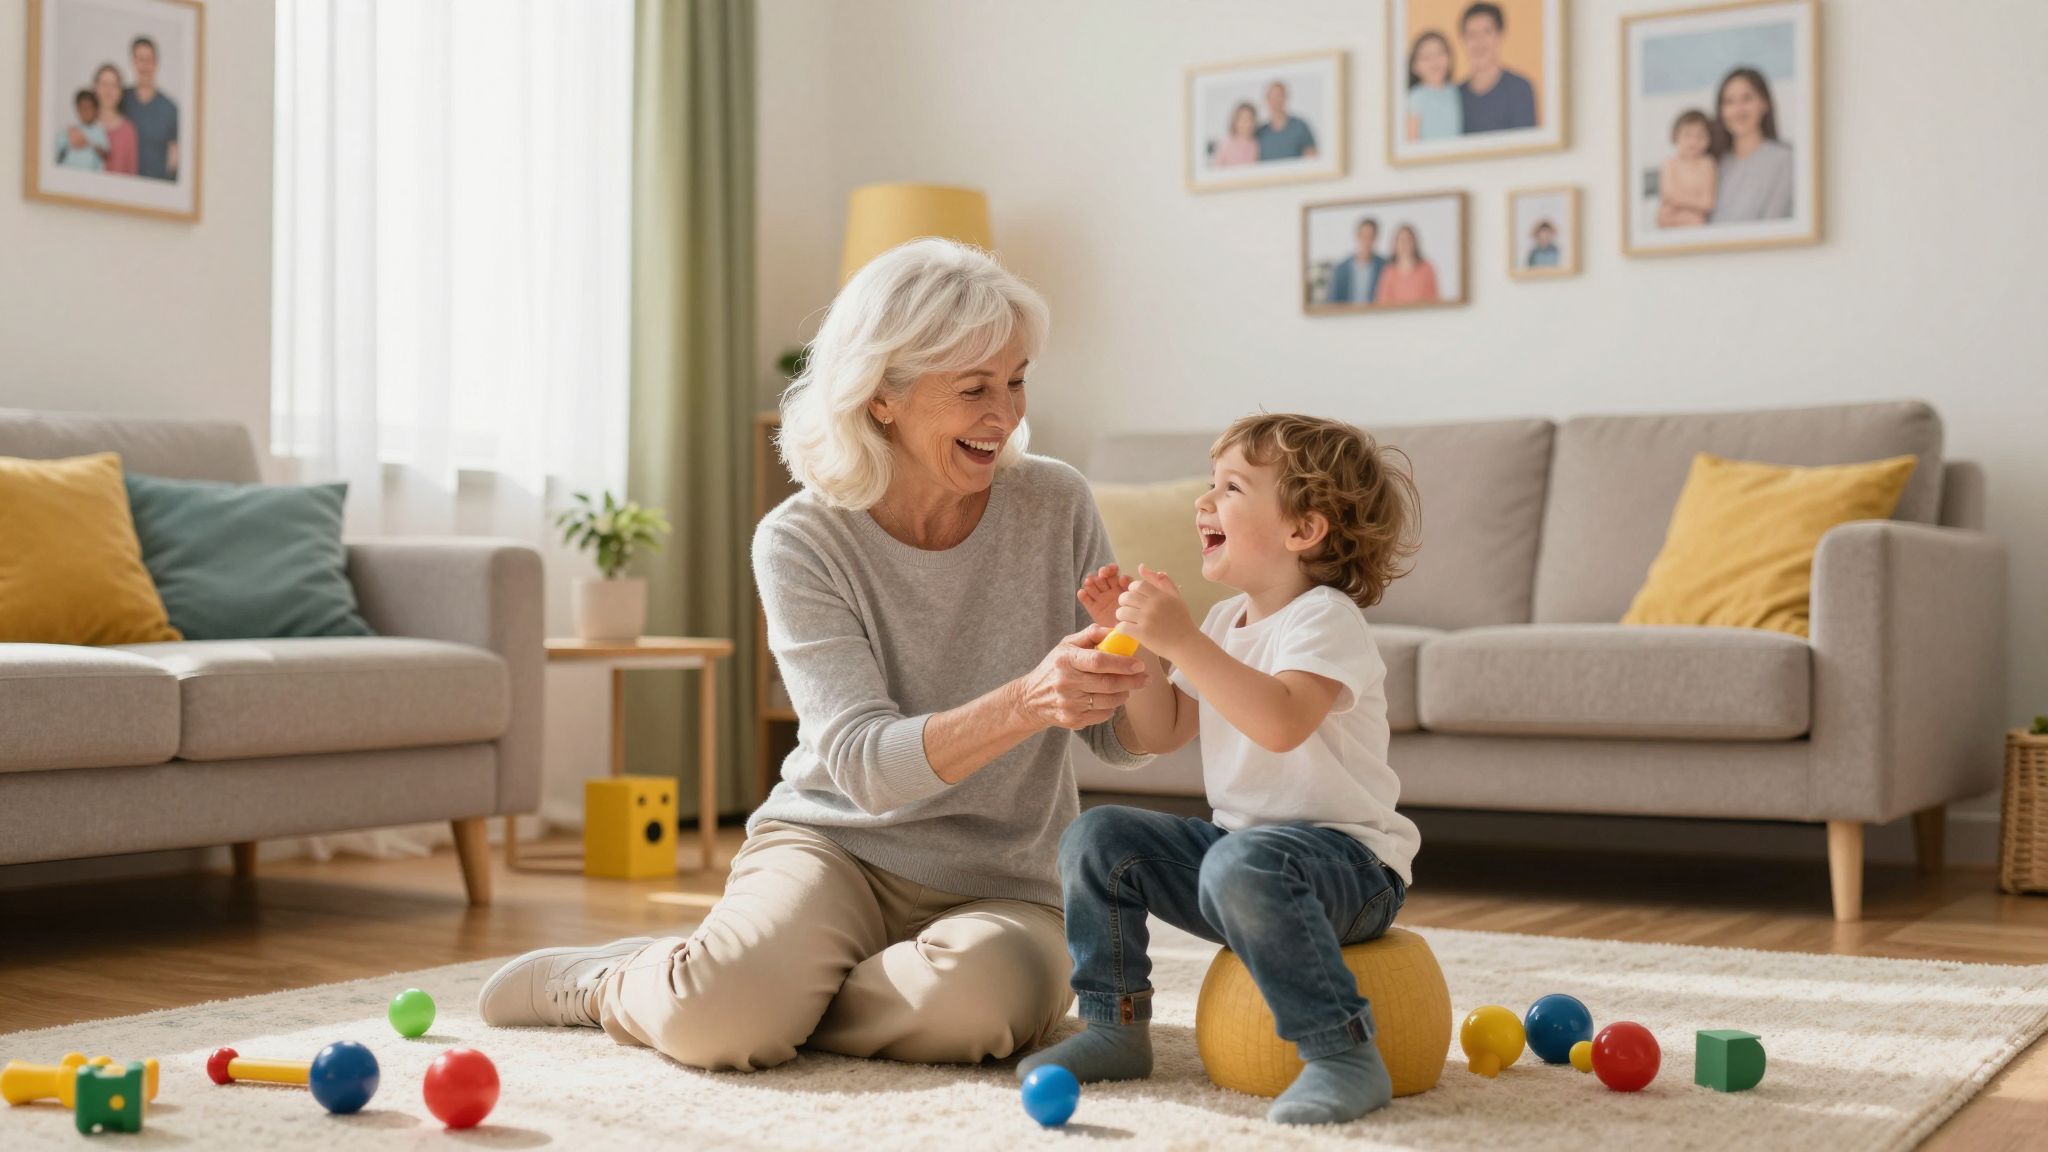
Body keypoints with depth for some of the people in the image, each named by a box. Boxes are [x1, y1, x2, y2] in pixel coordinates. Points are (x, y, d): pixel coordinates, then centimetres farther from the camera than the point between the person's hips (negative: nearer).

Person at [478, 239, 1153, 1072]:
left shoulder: (1054, 507, -3)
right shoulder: (803, 543, -9)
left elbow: (1117, 739, 0)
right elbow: (863, 764, -20)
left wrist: (1141, 677, -24)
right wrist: (1024, 704, -37)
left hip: (1001, 886, 2)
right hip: (834, 845, -1)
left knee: (980, 999, -34)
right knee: (714, 1011, -30)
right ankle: (604, 982, 7)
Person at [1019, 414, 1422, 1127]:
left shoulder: (1325, 618, -15)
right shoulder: (1225, 622, 14)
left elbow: (1281, 723, -35)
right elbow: (1162, 734, 15)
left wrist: (1181, 640, -37)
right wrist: (1137, 642, 2)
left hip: (1349, 859, -9)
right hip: (1240, 836, 9)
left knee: (1241, 865, -39)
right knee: (1097, 838, -1)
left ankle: (1345, 1056, -32)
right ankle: (1115, 1028, 9)